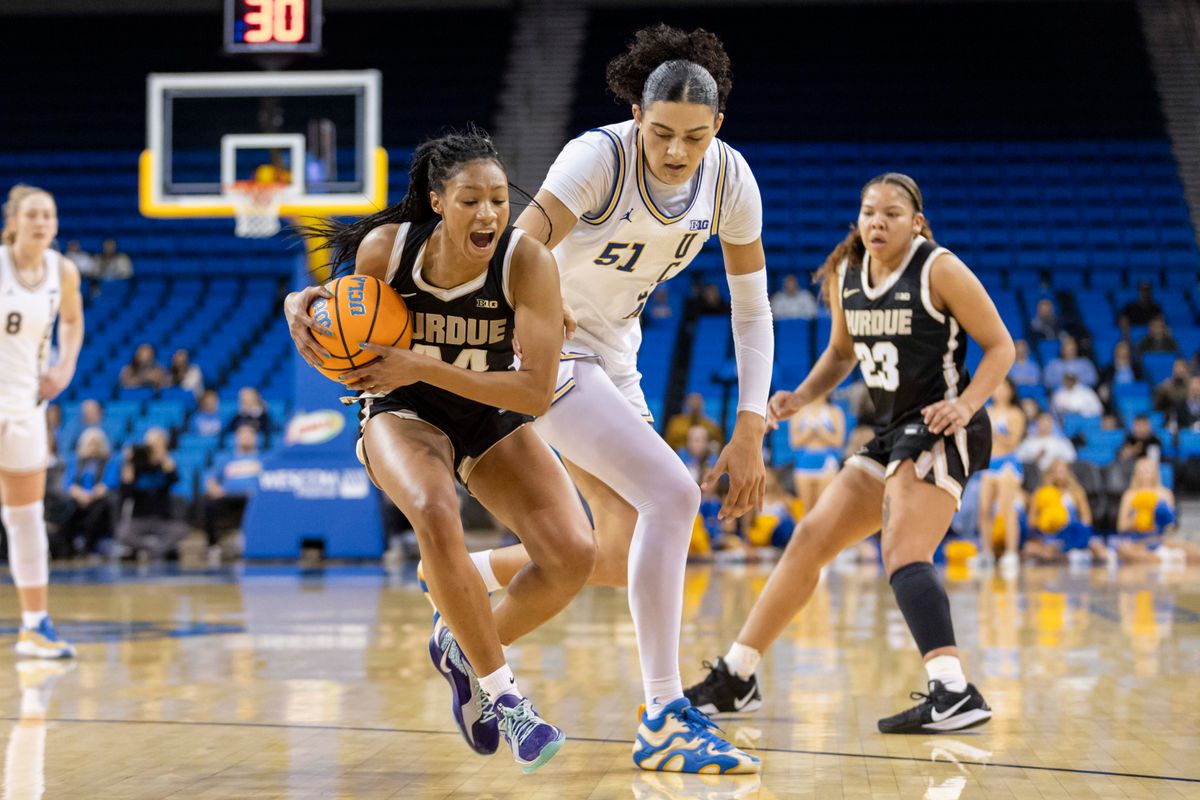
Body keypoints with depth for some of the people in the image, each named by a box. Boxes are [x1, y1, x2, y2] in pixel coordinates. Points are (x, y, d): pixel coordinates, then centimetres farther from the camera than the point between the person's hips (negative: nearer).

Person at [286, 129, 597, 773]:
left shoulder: (527, 261, -25)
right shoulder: (385, 247, -20)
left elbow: (537, 392, -28)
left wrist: (424, 368, -35)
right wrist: (303, 305, -22)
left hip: (494, 419, 1)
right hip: (404, 414, -1)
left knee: (573, 555, -20)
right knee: (435, 515, -36)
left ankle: (464, 647, 9)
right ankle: (501, 693, -20)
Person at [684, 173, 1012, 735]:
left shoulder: (940, 270, -12)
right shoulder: (845, 274, 6)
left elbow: (1000, 345, -8)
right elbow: (841, 353, 21)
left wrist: (966, 404, -22)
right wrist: (802, 398, 4)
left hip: (938, 430, -8)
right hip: (892, 435, 8)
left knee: (903, 553, -25)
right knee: (810, 539, 9)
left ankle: (953, 693, -37)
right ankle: (735, 679, 18)